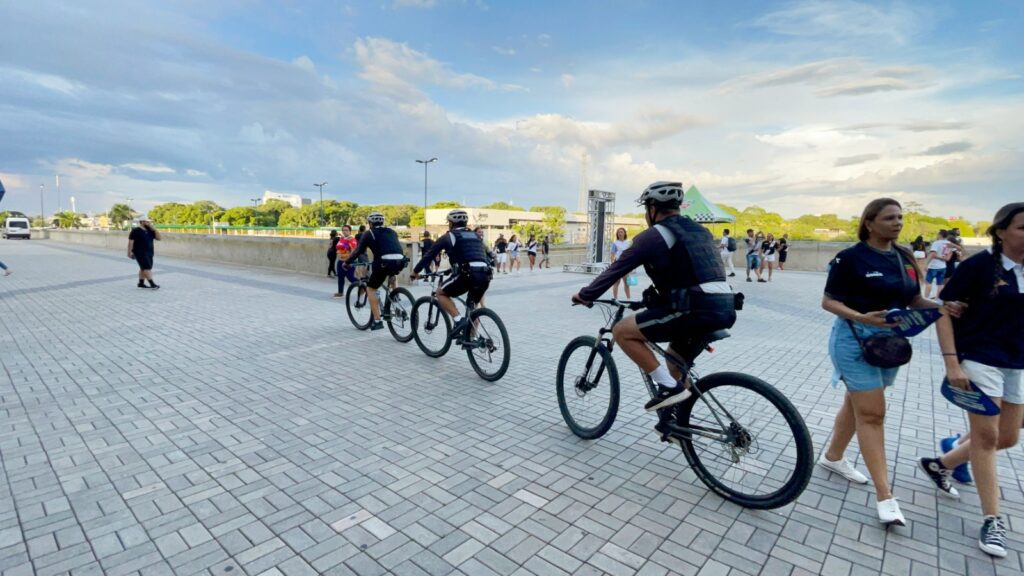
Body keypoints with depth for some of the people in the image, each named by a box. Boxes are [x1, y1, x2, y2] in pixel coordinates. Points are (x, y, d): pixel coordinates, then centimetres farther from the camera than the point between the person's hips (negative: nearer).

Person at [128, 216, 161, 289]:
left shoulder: (150, 230, 12)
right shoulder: (135, 231, -7)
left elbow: (158, 237, 6)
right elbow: (131, 241, -9)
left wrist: (154, 228, -3)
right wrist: (130, 252, -13)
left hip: (149, 253, 7)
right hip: (140, 253, -7)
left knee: (144, 268, 11)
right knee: (147, 268, -13)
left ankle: (141, 283, 19)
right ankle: (152, 284, -16)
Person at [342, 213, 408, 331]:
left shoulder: (369, 233, 13)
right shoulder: (392, 232, 26)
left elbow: (358, 251, 11)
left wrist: (347, 262, 24)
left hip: (384, 262, -4)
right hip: (400, 262, 5)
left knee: (371, 289, 11)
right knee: (391, 273, 39)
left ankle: (377, 321, 3)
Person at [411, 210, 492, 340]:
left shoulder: (448, 237, 13)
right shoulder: (476, 236, 28)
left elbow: (430, 255, 16)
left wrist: (415, 271, 30)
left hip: (467, 274, -6)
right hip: (485, 275, 6)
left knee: (440, 293, 15)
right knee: (473, 306, 26)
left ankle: (458, 319, -3)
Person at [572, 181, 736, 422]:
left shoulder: (653, 235, 0)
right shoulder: (700, 231, 24)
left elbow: (616, 269, 3)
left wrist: (585, 295, 16)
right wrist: (656, 297, 46)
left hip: (696, 309, -9)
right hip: (724, 308, 9)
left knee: (622, 331, 1)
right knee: (675, 356, 30)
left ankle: (668, 386, -1)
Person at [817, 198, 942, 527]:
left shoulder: (904, 258, 7)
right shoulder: (851, 258, -12)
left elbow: (914, 301, 10)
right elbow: (828, 301, -13)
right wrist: (861, 317, -27)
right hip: (856, 339, -7)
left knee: (857, 403, 17)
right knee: (872, 413, -5)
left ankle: (832, 457, 36)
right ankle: (884, 495, 1)